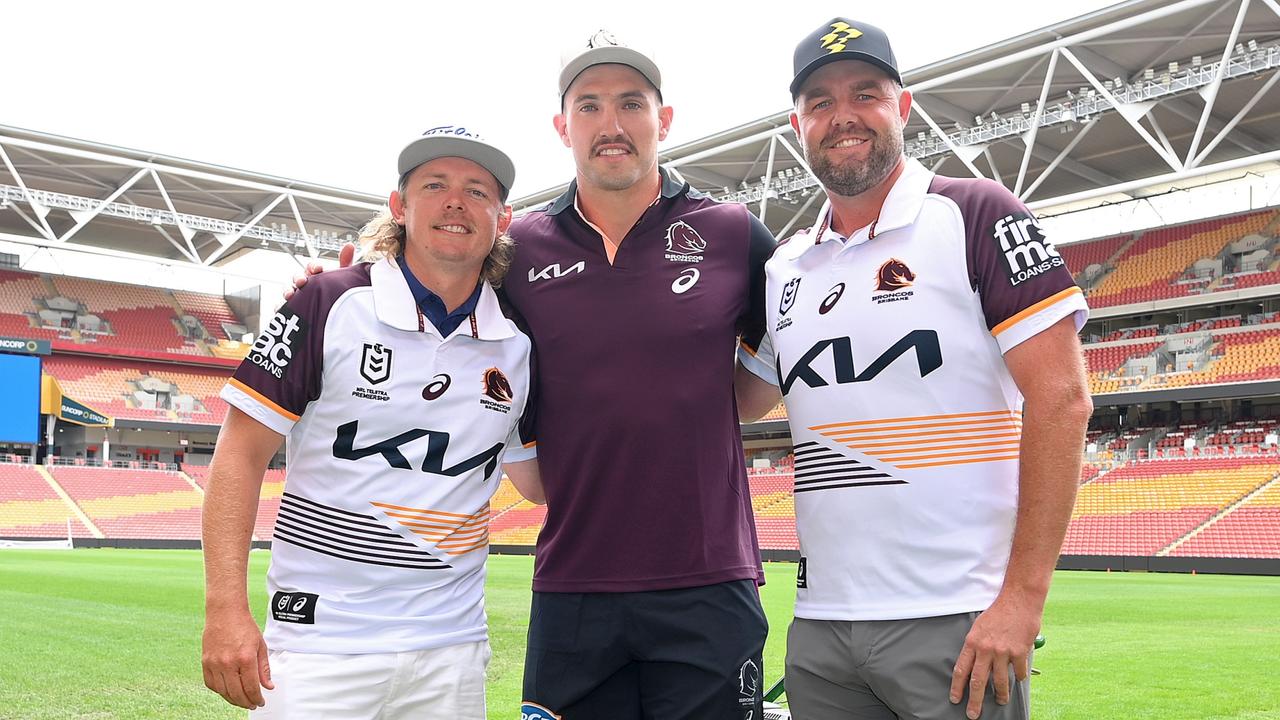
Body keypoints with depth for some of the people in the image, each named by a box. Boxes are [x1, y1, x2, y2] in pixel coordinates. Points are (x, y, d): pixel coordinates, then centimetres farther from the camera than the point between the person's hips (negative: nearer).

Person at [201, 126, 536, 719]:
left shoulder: (520, 344, 2)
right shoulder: (329, 304, -7)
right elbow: (242, 453, -6)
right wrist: (225, 608, -12)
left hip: (452, 648, 3)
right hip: (320, 642, -3)